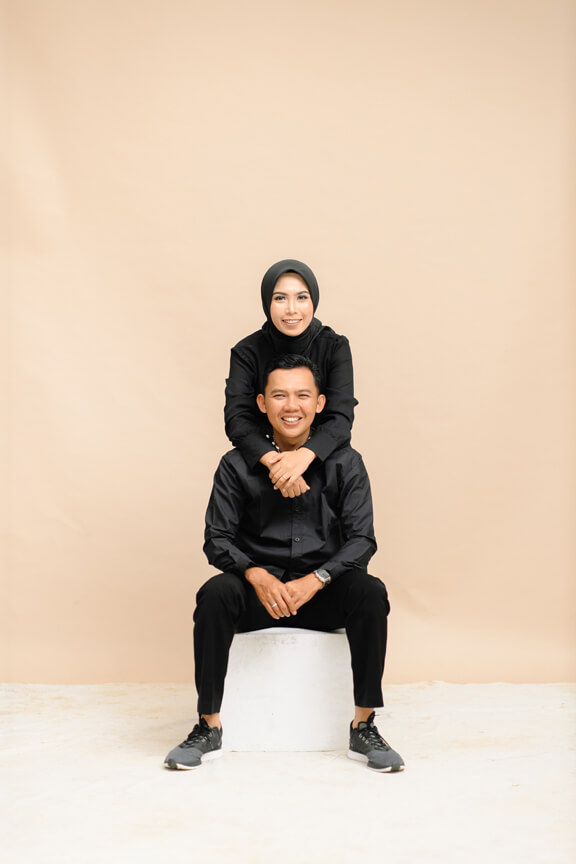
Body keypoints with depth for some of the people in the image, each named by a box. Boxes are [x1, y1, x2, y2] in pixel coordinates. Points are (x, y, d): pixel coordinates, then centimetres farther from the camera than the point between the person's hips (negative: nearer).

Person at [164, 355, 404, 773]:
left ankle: (364, 727, -18)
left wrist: (314, 581, -22)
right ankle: (209, 727, -16)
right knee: (214, 594, -30)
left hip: (323, 590, 0)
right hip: (259, 587, 0)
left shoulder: (345, 463, -1)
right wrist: (257, 576, -22)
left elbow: (362, 539, -5)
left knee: (370, 592, -29)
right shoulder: (237, 465, -1)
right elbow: (217, 539, -2)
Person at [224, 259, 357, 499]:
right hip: (260, 462, 0)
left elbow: (341, 416, -16)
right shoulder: (247, 352, -6)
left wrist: (306, 454, -36)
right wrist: (272, 460, -36)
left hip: (323, 459, 0)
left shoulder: (335, 347, -6)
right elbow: (237, 418, -17)